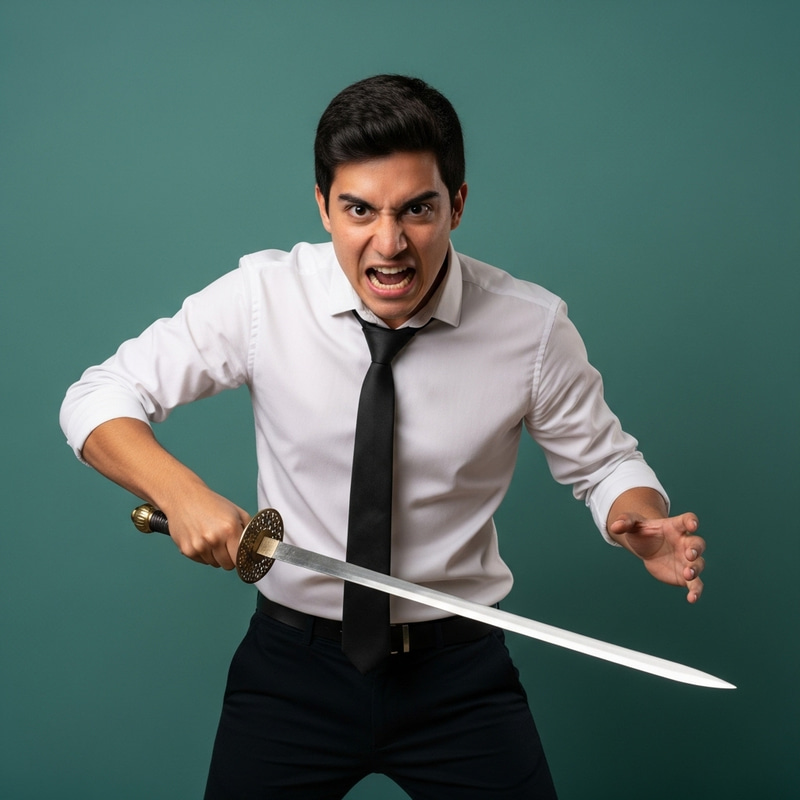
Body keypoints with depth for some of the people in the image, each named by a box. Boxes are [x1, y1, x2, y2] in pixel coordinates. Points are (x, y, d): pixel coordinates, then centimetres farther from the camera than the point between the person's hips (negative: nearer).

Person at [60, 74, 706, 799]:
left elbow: (603, 464, 1)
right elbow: (97, 399, -7)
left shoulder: (533, 326, -12)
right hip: (294, 662, 0)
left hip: (460, 675, 0)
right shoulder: (262, 297, -13)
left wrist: (644, 525, -22)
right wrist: (181, 491, -26)